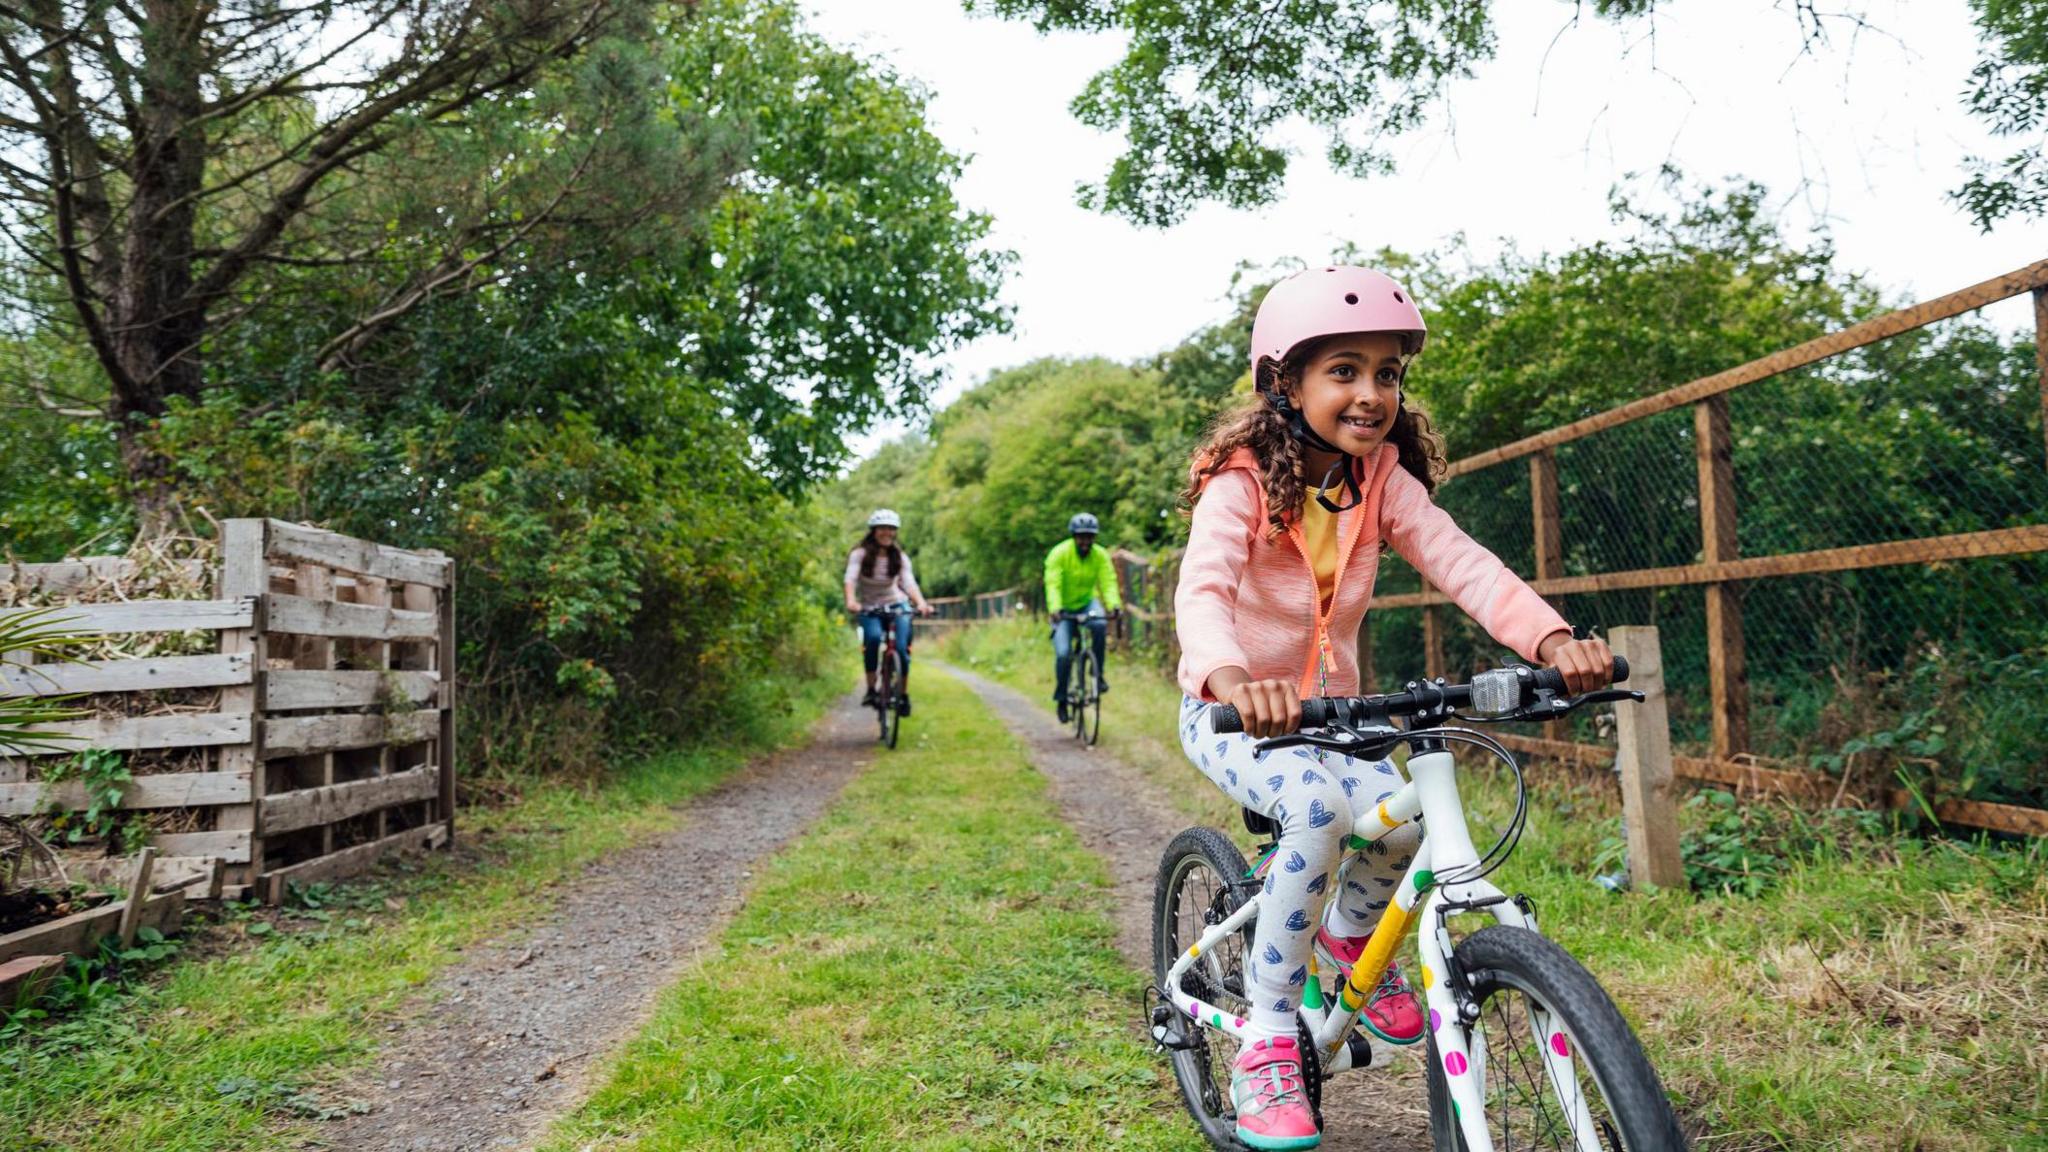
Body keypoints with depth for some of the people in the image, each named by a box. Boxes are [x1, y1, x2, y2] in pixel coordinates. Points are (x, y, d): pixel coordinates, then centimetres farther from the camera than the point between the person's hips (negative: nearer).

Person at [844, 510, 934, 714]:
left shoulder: (900, 557, -5)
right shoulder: (860, 554, -10)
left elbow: (909, 582, -18)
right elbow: (851, 578, -25)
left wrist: (921, 603, -38)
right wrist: (851, 601, -46)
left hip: (897, 605, 2)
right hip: (869, 609, -2)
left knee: (902, 648, -18)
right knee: (873, 637, -31)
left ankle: (903, 695, 2)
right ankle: (870, 690, -17)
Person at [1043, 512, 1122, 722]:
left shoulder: (1100, 556, -11)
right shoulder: (1059, 553, -19)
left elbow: (1108, 582, -21)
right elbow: (1053, 584, -28)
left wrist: (1114, 605, -40)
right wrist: (1055, 609, -46)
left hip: (1087, 603, 2)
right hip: (1064, 610, -2)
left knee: (1100, 625, -33)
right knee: (1063, 654, -17)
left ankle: (1098, 673, -14)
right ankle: (1061, 700, 2)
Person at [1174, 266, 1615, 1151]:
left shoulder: (1383, 483, -4)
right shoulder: (1242, 480, -19)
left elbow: (1462, 565, -18)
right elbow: (1203, 588, -36)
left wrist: (1552, 638, -38)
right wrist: (1233, 679, -58)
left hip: (1328, 710, 5)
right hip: (1232, 713, -5)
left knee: (1403, 817, -23)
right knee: (1318, 806, -33)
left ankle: (1348, 934, 14)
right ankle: (1266, 1043, -17)